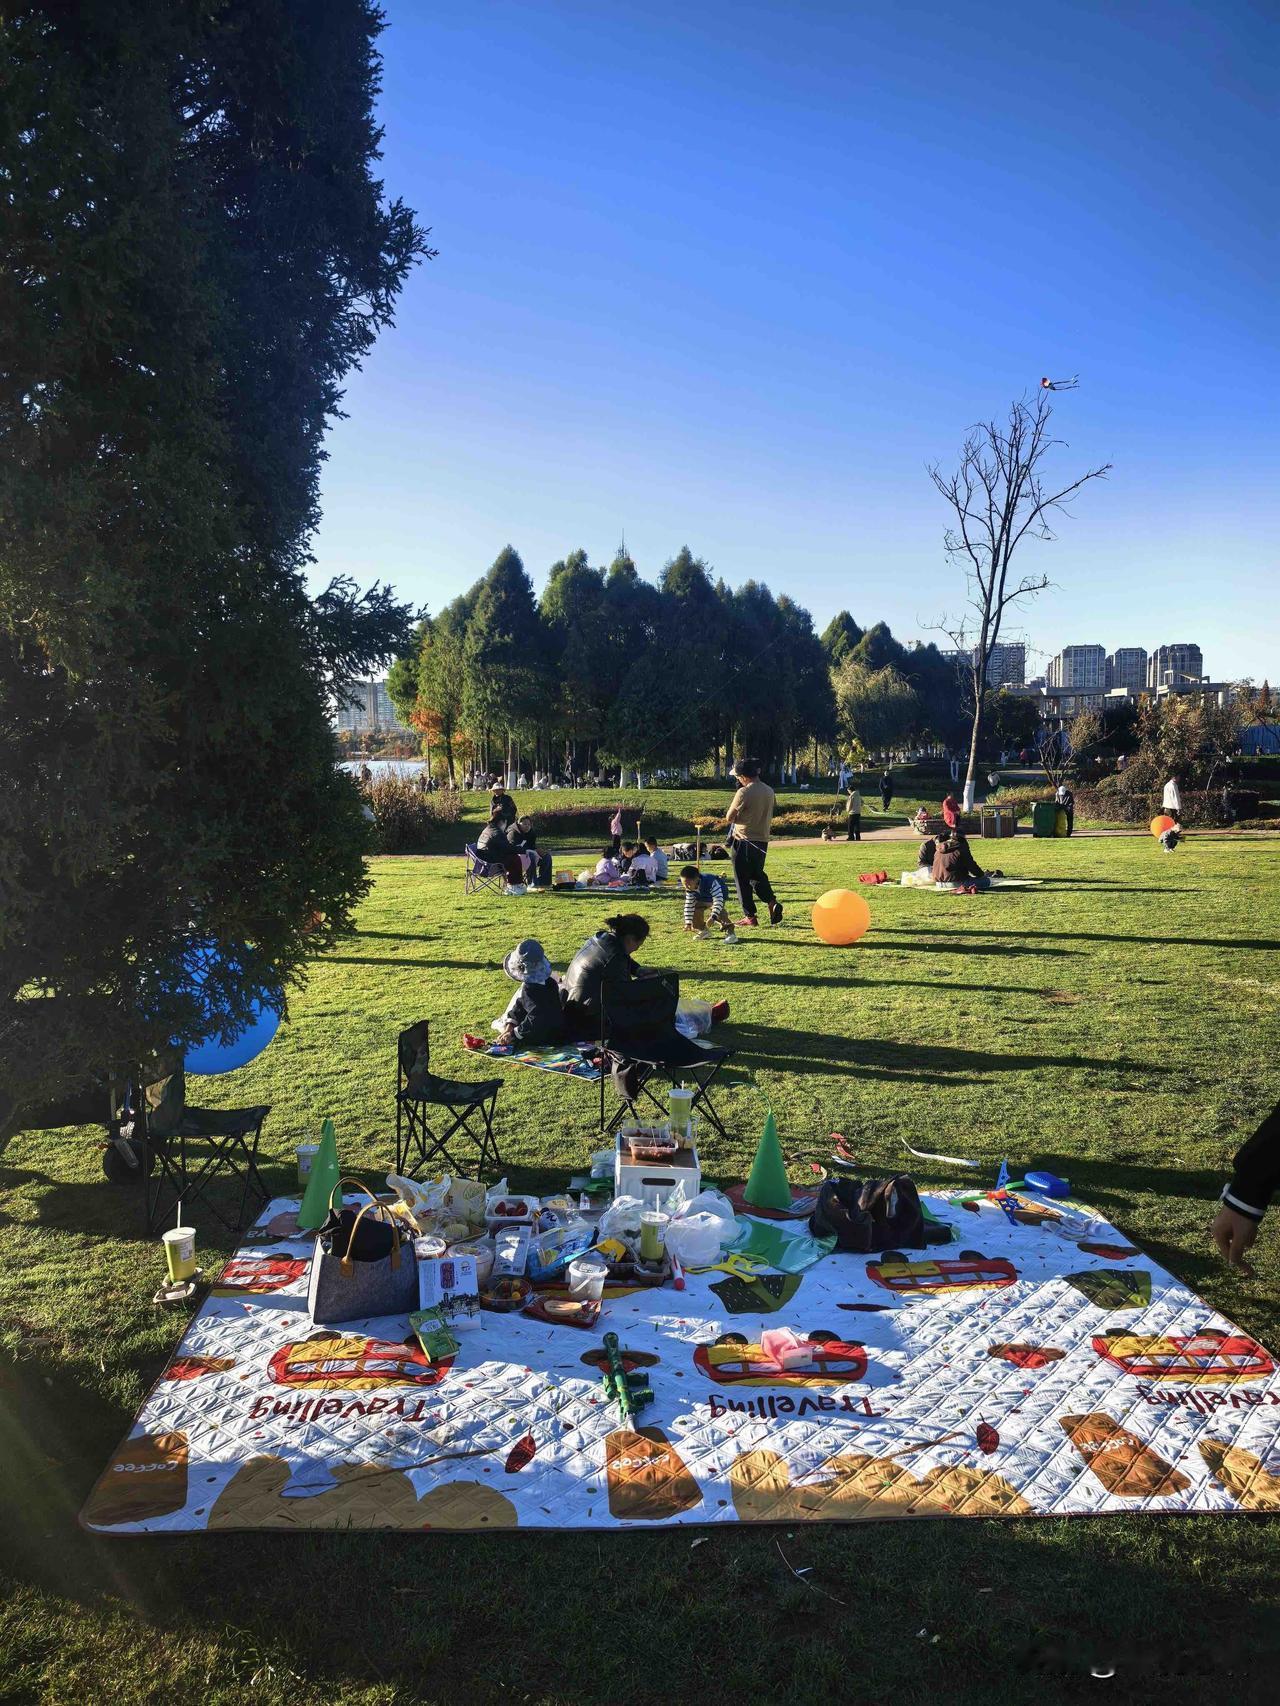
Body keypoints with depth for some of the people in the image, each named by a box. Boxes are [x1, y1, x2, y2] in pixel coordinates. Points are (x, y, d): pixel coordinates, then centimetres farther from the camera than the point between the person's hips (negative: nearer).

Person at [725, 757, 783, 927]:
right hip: (763, 840, 7)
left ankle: (750, 916, 7)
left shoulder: (744, 792, -17)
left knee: (743, 879, 4)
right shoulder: (769, 791, 5)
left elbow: (729, 818, -11)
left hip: (744, 841, -7)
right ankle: (772, 902, 2)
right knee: (757, 875, 21)